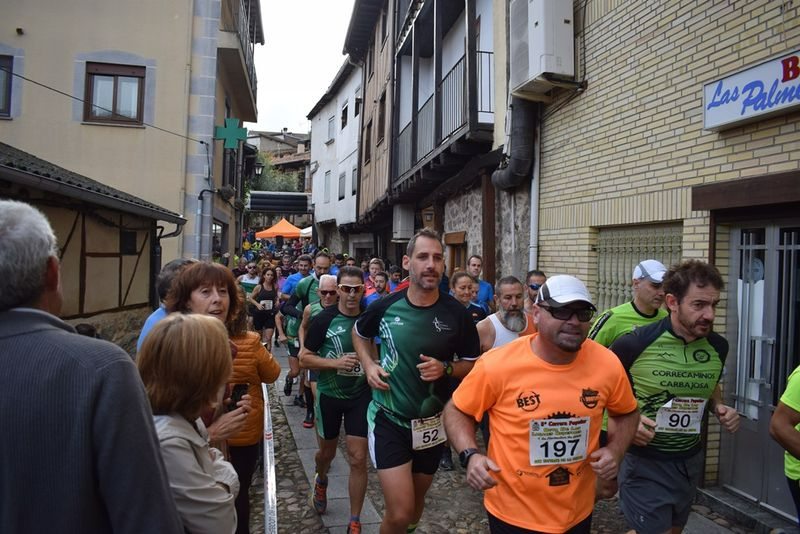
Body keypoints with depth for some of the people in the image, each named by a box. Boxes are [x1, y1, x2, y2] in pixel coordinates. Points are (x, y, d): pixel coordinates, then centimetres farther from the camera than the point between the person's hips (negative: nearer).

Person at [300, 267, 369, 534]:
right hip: (329, 394, 0)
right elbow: (304, 357, -11)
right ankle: (321, 480, 54)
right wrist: (335, 363, -24)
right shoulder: (324, 319, -13)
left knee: (358, 459, -1)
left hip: (360, 395, 1)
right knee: (327, 451, 19)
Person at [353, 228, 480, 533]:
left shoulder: (456, 314, -10)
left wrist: (445, 368, -18)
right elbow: (359, 333, 12)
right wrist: (368, 365, -3)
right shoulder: (385, 306, -9)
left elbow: (473, 364, 1)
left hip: (431, 423, 2)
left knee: (416, 501, 22)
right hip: (389, 418, -2)